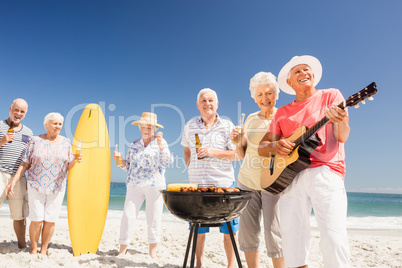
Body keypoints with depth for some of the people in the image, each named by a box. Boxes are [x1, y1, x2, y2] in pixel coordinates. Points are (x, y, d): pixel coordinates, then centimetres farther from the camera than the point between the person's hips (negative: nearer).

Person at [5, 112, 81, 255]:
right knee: (36, 220, -3)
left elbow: (69, 167, 4)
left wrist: (75, 159, -16)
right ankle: (33, 249, 17)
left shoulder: (66, 142, 5)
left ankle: (44, 249, 19)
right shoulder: (35, 141, 2)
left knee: (50, 220, 2)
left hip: (57, 188, 1)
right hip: (36, 186, -1)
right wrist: (13, 181, -5)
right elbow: (24, 164, 3)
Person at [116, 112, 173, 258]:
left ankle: (152, 251, 17)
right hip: (134, 186, 3)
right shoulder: (134, 144, 12)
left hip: (155, 185, -2)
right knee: (128, 216, -2)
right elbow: (128, 166, 16)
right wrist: (120, 159, -4)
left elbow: (168, 161, -13)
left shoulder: (160, 142, 2)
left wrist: (160, 145, -27)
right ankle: (122, 250, 10)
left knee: (154, 218, 3)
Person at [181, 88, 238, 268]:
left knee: (229, 228, 3)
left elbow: (237, 154, -3)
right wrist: (191, 169, 11)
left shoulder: (227, 125, 1)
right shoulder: (190, 126, 10)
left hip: (223, 183, -2)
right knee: (197, 228, 10)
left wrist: (214, 152, -16)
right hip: (197, 183, 3)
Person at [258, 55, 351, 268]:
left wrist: (339, 119, -24)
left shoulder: (331, 96, 12)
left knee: (334, 239, -13)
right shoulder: (283, 112, 18)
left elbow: (342, 136, -2)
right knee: (292, 240, 0)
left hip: (325, 173, -2)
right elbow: (262, 148, 15)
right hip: (289, 175, 3)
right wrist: (274, 146, -8)